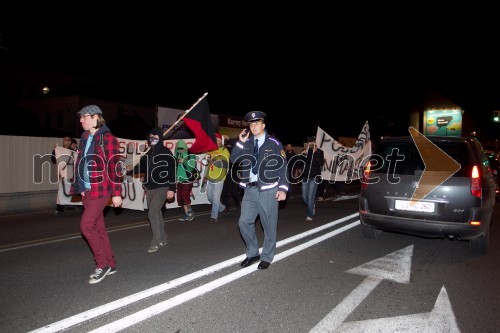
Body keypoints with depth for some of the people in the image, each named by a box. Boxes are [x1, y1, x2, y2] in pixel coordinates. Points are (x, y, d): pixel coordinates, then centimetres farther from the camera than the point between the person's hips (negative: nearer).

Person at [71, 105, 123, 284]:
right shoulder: (85, 138, 14)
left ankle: (102, 264, 5)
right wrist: (81, 188, 18)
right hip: (87, 190, 8)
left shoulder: (107, 138, -10)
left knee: (86, 225, -11)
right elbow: (81, 163, 19)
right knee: (98, 227, 10)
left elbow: (115, 166, -13)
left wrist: (116, 192, -15)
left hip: (101, 189, -8)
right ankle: (110, 264, 21)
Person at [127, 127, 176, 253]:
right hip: (150, 188, 7)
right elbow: (141, 167, 14)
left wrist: (171, 189, -15)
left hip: (162, 188, -7)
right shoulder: (147, 154, 11)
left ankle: (156, 241, -5)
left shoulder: (166, 153, -8)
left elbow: (172, 172, -11)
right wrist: (131, 170, -7)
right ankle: (162, 239, 28)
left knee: (153, 213, -16)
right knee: (157, 214, 14)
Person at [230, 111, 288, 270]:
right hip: (250, 190, 4)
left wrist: (283, 188, -14)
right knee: (244, 222, 4)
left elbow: (283, 167, -5)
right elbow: (233, 159, 3)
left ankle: (267, 257, 24)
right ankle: (252, 253, 25)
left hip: (268, 191, -4)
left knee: (269, 226, 5)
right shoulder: (247, 143, 10)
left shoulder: (274, 144, -3)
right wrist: (240, 142, -7)